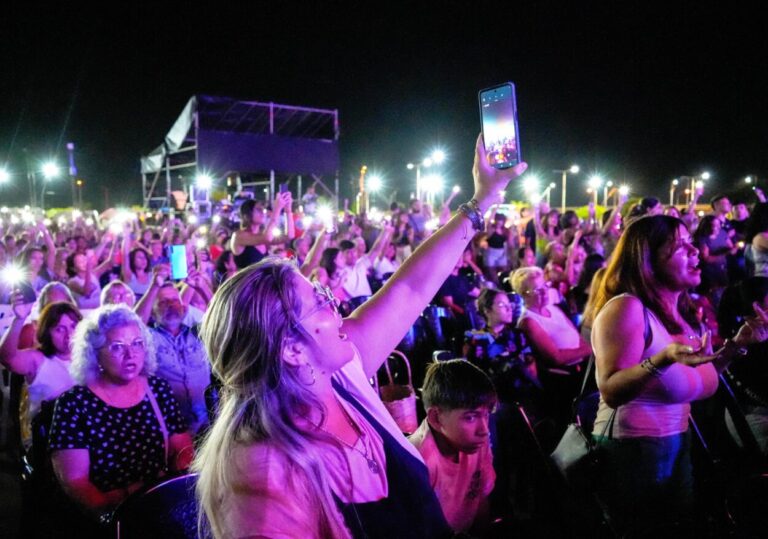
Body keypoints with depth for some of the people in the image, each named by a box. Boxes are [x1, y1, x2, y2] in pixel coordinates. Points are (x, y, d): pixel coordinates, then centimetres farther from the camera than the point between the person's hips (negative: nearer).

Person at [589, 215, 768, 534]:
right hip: (633, 449, -8)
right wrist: (661, 359, -42)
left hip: (678, 443, 8)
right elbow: (611, 392, -28)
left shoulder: (680, 309, 6)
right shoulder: (626, 307, -21)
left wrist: (738, 343, 6)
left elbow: (699, 380, 15)